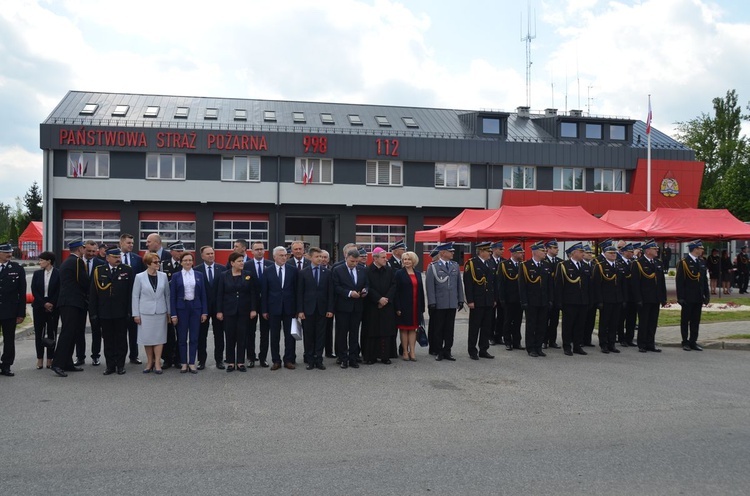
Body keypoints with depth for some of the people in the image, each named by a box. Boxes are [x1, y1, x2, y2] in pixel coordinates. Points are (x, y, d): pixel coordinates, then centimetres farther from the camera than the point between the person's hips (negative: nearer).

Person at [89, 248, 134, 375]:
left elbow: (131, 292, 0)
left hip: (121, 312, -1)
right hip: (104, 312, 1)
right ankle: (110, 365, 15)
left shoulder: (127, 270, 3)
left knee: (121, 339, 5)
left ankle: (120, 365, 14)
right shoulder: (98, 271, 5)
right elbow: (93, 293, 5)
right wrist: (93, 312, -1)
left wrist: (130, 310, -6)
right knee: (108, 340, 7)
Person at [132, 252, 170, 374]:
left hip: (160, 312, 1)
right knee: (147, 338, 5)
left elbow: (167, 294, 7)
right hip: (145, 312, -1)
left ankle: (157, 363, 9)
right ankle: (149, 362, 19)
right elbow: (135, 296, 0)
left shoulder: (163, 276, 1)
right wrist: (136, 314, -3)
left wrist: (169, 311, 6)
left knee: (159, 337, 3)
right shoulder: (139, 277, -4)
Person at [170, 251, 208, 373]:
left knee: (194, 338, 3)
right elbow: (172, 296, 0)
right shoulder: (176, 276, 1)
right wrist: (173, 314, -6)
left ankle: (192, 363, 10)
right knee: (182, 338, 4)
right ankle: (184, 363, 14)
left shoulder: (199, 275, 5)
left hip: (195, 308, 1)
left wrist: (204, 312, 0)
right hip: (181, 308, -1)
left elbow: (203, 295, 5)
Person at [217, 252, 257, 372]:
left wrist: (253, 309, -4)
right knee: (230, 337, 4)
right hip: (229, 311, -1)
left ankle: (240, 362, 11)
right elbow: (219, 294, 1)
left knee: (242, 337, 3)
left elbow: (253, 293, 2)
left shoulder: (248, 275, 2)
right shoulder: (224, 276, 0)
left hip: (244, 311, 1)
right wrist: (219, 311, -3)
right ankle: (230, 362, 13)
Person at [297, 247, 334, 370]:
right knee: (308, 335, 4)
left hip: (322, 309, 1)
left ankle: (318, 360, 11)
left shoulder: (327, 272, 4)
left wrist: (330, 309, -2)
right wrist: (300, 310, -6)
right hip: (308, 309, -1)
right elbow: (300, 293, 0)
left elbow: (330, 292, 4)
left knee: (321, 335, 3)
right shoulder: (303, 273, 1)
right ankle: (310, 360, 13)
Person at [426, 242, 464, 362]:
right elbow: (430, 285, -6)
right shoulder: (433, 267, -3)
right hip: (439, 304, -4)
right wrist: (432, 302, -11)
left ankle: (447, 351, 15)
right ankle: (439, 352, 13)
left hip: (452, 303, 4)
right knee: (438, 329, 4)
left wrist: (461, 300, 9)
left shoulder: (455, 266, 11)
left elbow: (459, 284, 13)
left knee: (450, 329, 7)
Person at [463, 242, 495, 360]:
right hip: (477, 301, -7)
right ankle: (472, 352, 9)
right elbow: (468, 283, -12)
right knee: (474, 327, 1)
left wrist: (494, 299, 14)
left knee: (487, 327, 10)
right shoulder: (471, 263, -8)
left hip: (488, 302, 7)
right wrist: (470, 300, -16)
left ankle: (483, 350, 18)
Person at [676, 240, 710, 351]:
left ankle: (693, 342, 17)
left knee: (695, 321, 10)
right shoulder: (683, 262, -10)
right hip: (687, 298, -6)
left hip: (698, 298, 6)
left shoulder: (702, 262, 10)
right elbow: (679, 281, -11)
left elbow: (704, 279, 14)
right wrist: (680, 297, -14)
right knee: (685, 321, 4)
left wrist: (706, 294, 10)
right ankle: (685, 342, 12)